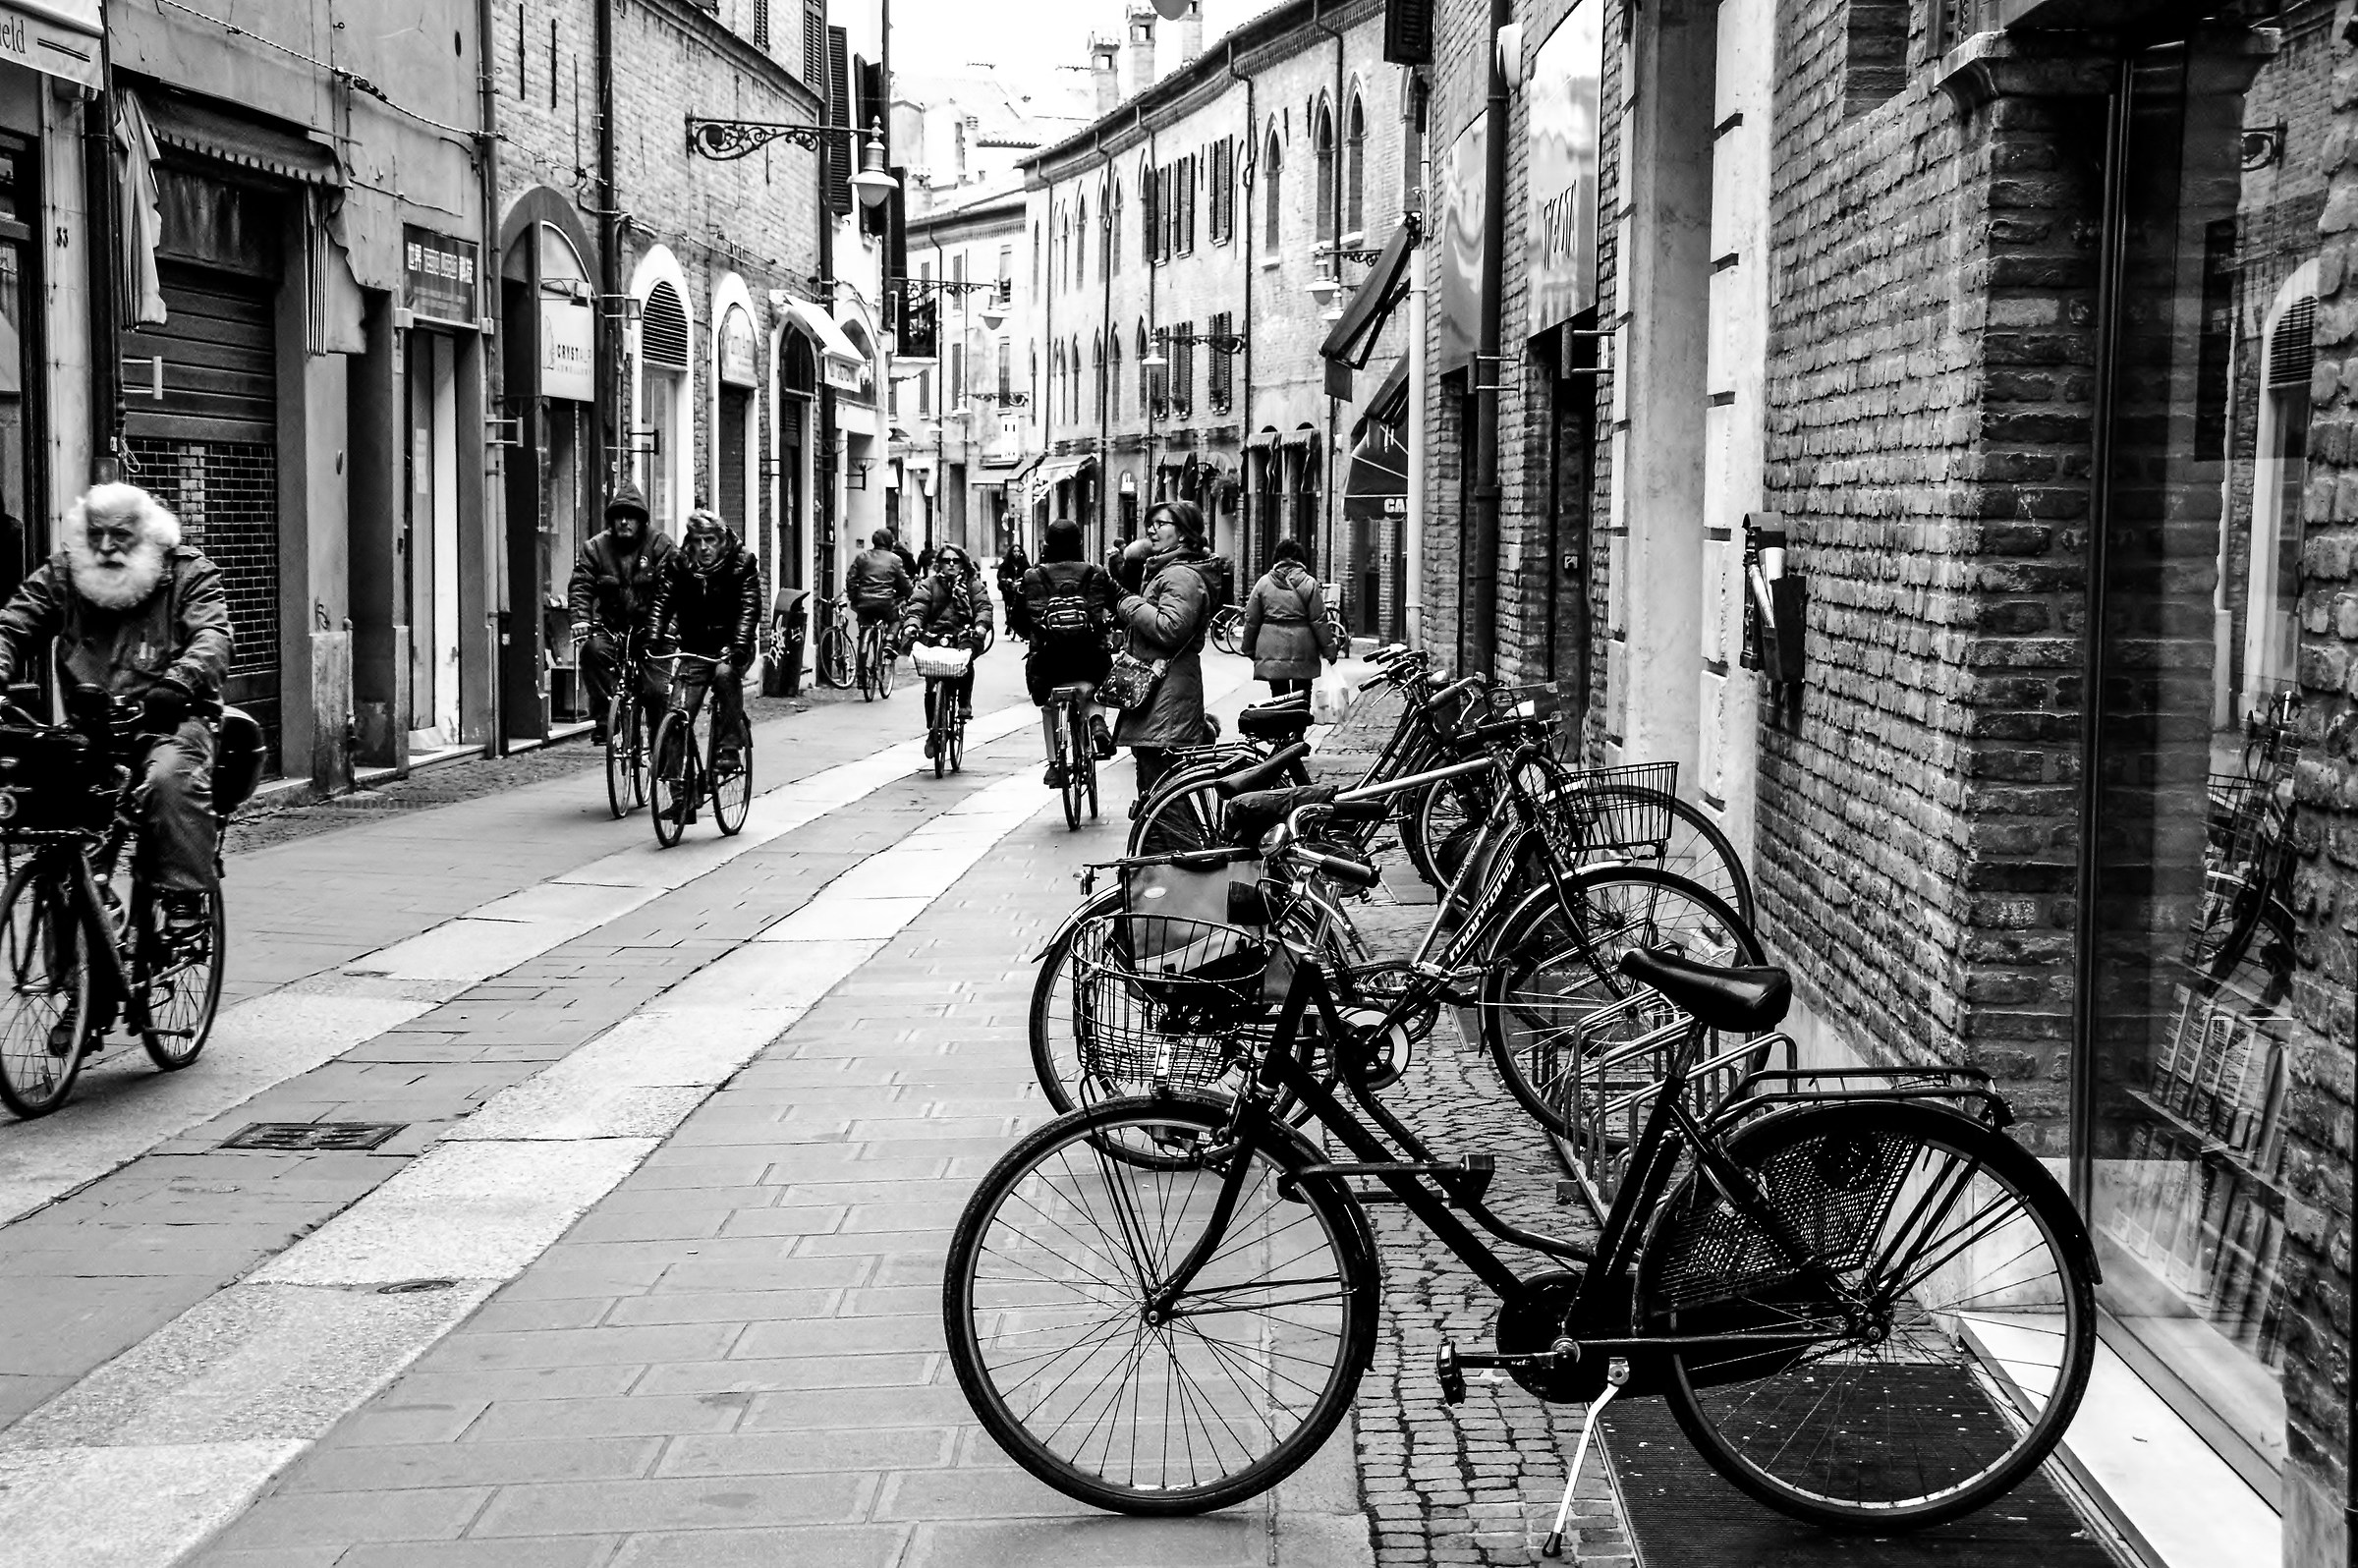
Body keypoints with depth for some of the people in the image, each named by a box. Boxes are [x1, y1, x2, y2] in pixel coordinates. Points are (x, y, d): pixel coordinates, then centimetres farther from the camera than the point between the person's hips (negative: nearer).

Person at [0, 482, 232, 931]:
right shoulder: (62, 574, 13)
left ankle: (189, 898, -25)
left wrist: (177, 683, -34)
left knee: (169, 777, -35)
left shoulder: (188, 571, 3)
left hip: (169, 723, -4)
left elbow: (211, 637, -13)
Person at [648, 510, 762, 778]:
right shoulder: (679, 565, 0)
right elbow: (663, 603, -8)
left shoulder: (741, 563, -7)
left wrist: (739, 646, -33)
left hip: (730, 646, -3)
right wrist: (653, 640, -26)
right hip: (695, 649, 3)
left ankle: (729, 748, -29)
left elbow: (749, 608, -17)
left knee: (726, 673, -35)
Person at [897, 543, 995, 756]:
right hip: (934, 639, 1)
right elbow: (917, 607, -2)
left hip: (963, 636, -1)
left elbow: (984, 607, -2)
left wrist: (981, 627, -23)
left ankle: (965, 702, -17)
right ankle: (932, 730, 3)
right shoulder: (929, 584, 12)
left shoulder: (972, 584, 12)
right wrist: (911, 625, -24)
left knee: (967, 654, -35)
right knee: (932, 686, -10)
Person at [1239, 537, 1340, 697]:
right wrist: (1329, 650, 4)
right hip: (1302, 653, -1)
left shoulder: (1263, 583, 2)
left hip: (1271, 652, 1)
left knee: (1278, 696, 6)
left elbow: (1251, 619, 6)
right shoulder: (1309, 583, -3)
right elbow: (1319, 621, -3)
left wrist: (1248, 648, 18)